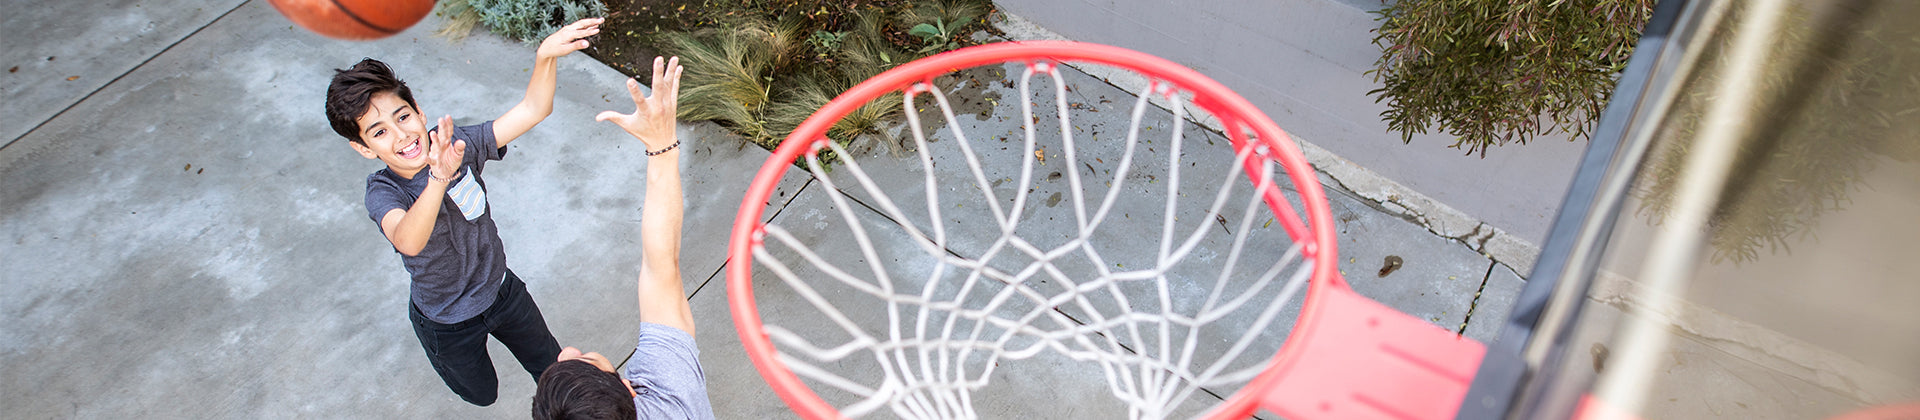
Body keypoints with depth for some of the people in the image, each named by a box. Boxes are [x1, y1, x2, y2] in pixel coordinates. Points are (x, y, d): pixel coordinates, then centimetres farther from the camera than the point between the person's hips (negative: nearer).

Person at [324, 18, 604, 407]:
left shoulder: (458, 144, -21)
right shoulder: (383, 192, -30)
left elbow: (532, 110, -29)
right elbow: (408, 242, -53)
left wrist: (545, 56, -49)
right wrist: (440, 178, -71)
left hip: (501, 290, 2)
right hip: (448, 323, -2)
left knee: (552, 368, 21)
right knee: (482, 394, 25)